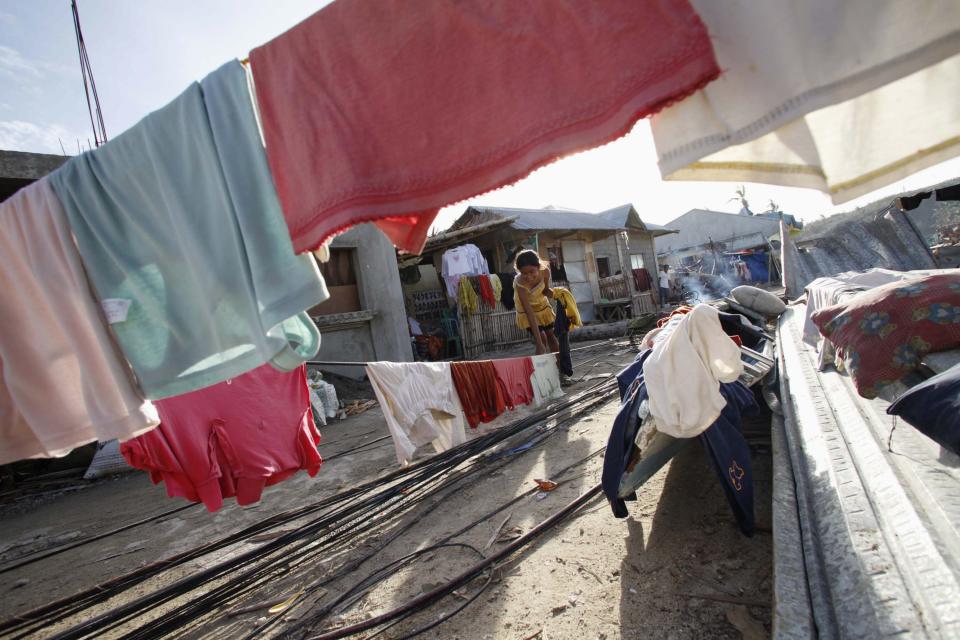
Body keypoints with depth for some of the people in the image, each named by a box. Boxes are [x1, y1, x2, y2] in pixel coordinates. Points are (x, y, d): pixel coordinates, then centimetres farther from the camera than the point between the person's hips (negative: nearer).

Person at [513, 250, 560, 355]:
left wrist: (555, 293, -34)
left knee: (551, 335, 10)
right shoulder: (520, 284, -41)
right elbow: (530, 313, -45)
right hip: (526, 309, -4)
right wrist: (539, 343, -49)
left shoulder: (545, 271, -31)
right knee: (542, 339, -13)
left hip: (542, 304, 4)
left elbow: (545, 290, -8)